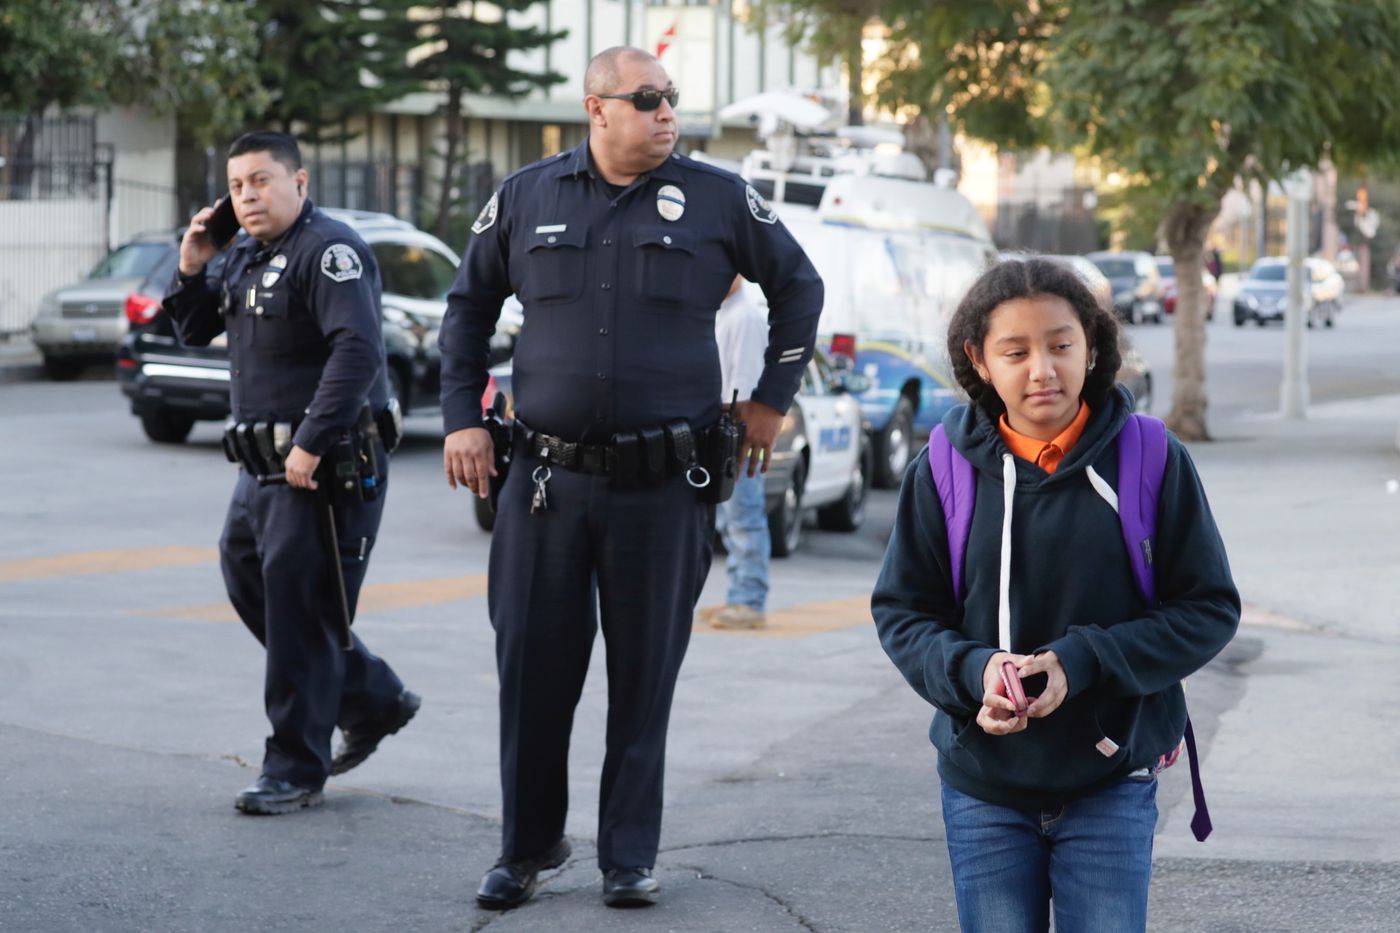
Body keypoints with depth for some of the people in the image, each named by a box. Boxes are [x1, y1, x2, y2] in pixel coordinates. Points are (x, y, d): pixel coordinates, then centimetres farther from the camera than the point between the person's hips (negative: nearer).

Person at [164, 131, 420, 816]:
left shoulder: (328, 251, -16)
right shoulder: (244, 256, 14)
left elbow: (358, 350, -27)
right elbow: (195, 331, 22)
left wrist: (311, 445, -29)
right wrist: (192, 270, 3)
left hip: (328, 464, -10)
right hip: (265, 462, 10)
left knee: (299, 606, -6)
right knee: (246, 580, 14)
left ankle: (295, 769, 3)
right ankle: (372, 702, 27)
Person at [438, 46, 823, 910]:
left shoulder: (717, 198, 0)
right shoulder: (527, 198, 4)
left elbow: (799, 286, 13)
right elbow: (469, 306, 16)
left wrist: (773, 399, 10)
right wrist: (463, 418, 9)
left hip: (664, 482, -1)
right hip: (547, 479, 1)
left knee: (644, 676, 5)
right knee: (532, 667, 5)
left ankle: (630, 857, 17)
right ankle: (529, 845, 20)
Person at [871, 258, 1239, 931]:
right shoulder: (943, 470, -5)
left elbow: (1210, 609, -4)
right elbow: (901, 612, 3)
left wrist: (1081, 662, -17)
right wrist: (973, 670, -18)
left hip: (1110, 781, -1)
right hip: (982, 784, 1)